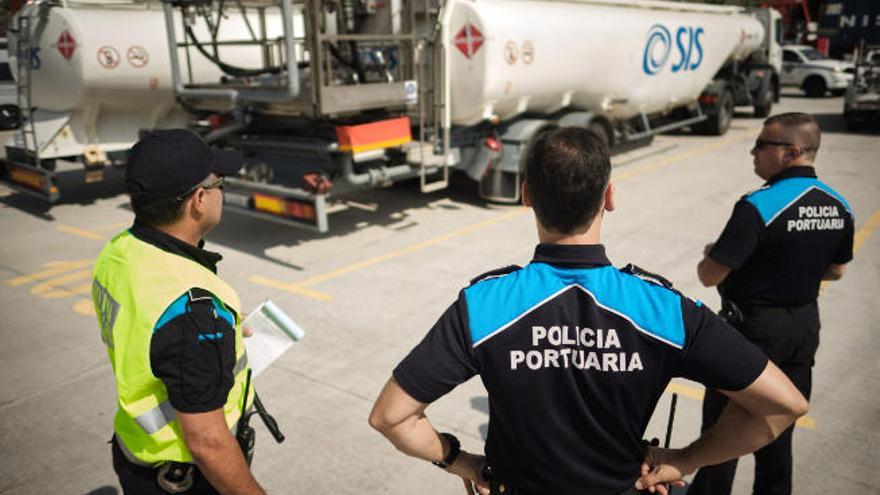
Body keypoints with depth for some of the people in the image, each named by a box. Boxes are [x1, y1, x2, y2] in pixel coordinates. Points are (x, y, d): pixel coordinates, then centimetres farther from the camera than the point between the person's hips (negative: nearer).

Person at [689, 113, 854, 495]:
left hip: (754, 327, -7)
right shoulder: (839, 206, -1)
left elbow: (709, 276, -23)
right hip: (805, 327, 7)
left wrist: (709, 257, -2)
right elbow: (836, 271, 12)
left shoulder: (758, 206, -25)